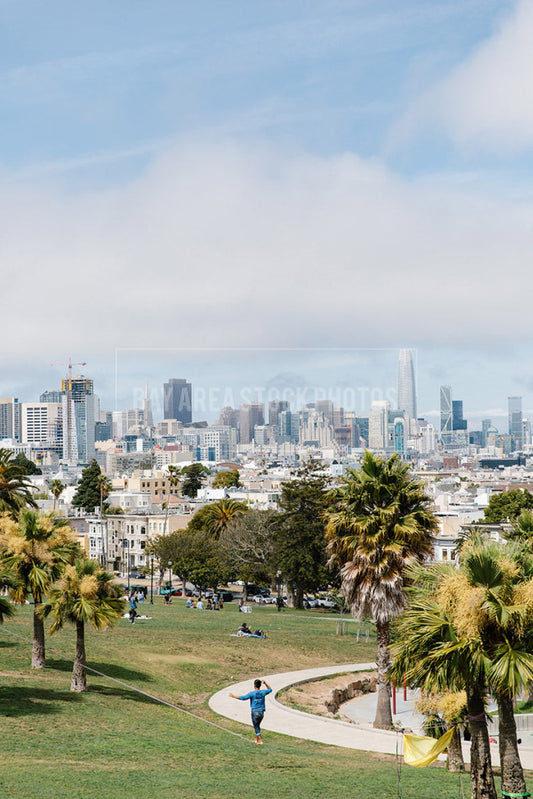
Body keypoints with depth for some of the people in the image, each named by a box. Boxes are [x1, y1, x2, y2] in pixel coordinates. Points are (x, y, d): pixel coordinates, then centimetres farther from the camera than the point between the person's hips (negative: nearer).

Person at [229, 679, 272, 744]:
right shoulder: (263, 692, 1)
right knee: (257, 725, 20)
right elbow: (270, 689, 21)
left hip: (255, 712, -5)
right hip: (261, 712, 5)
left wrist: (234, 696, -11)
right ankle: (256, 740, 26)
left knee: (256, 727, 4)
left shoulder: (252, 693, -13)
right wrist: (265, 683, 18)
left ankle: (260, 741, -2)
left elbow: (243, 698, -20)